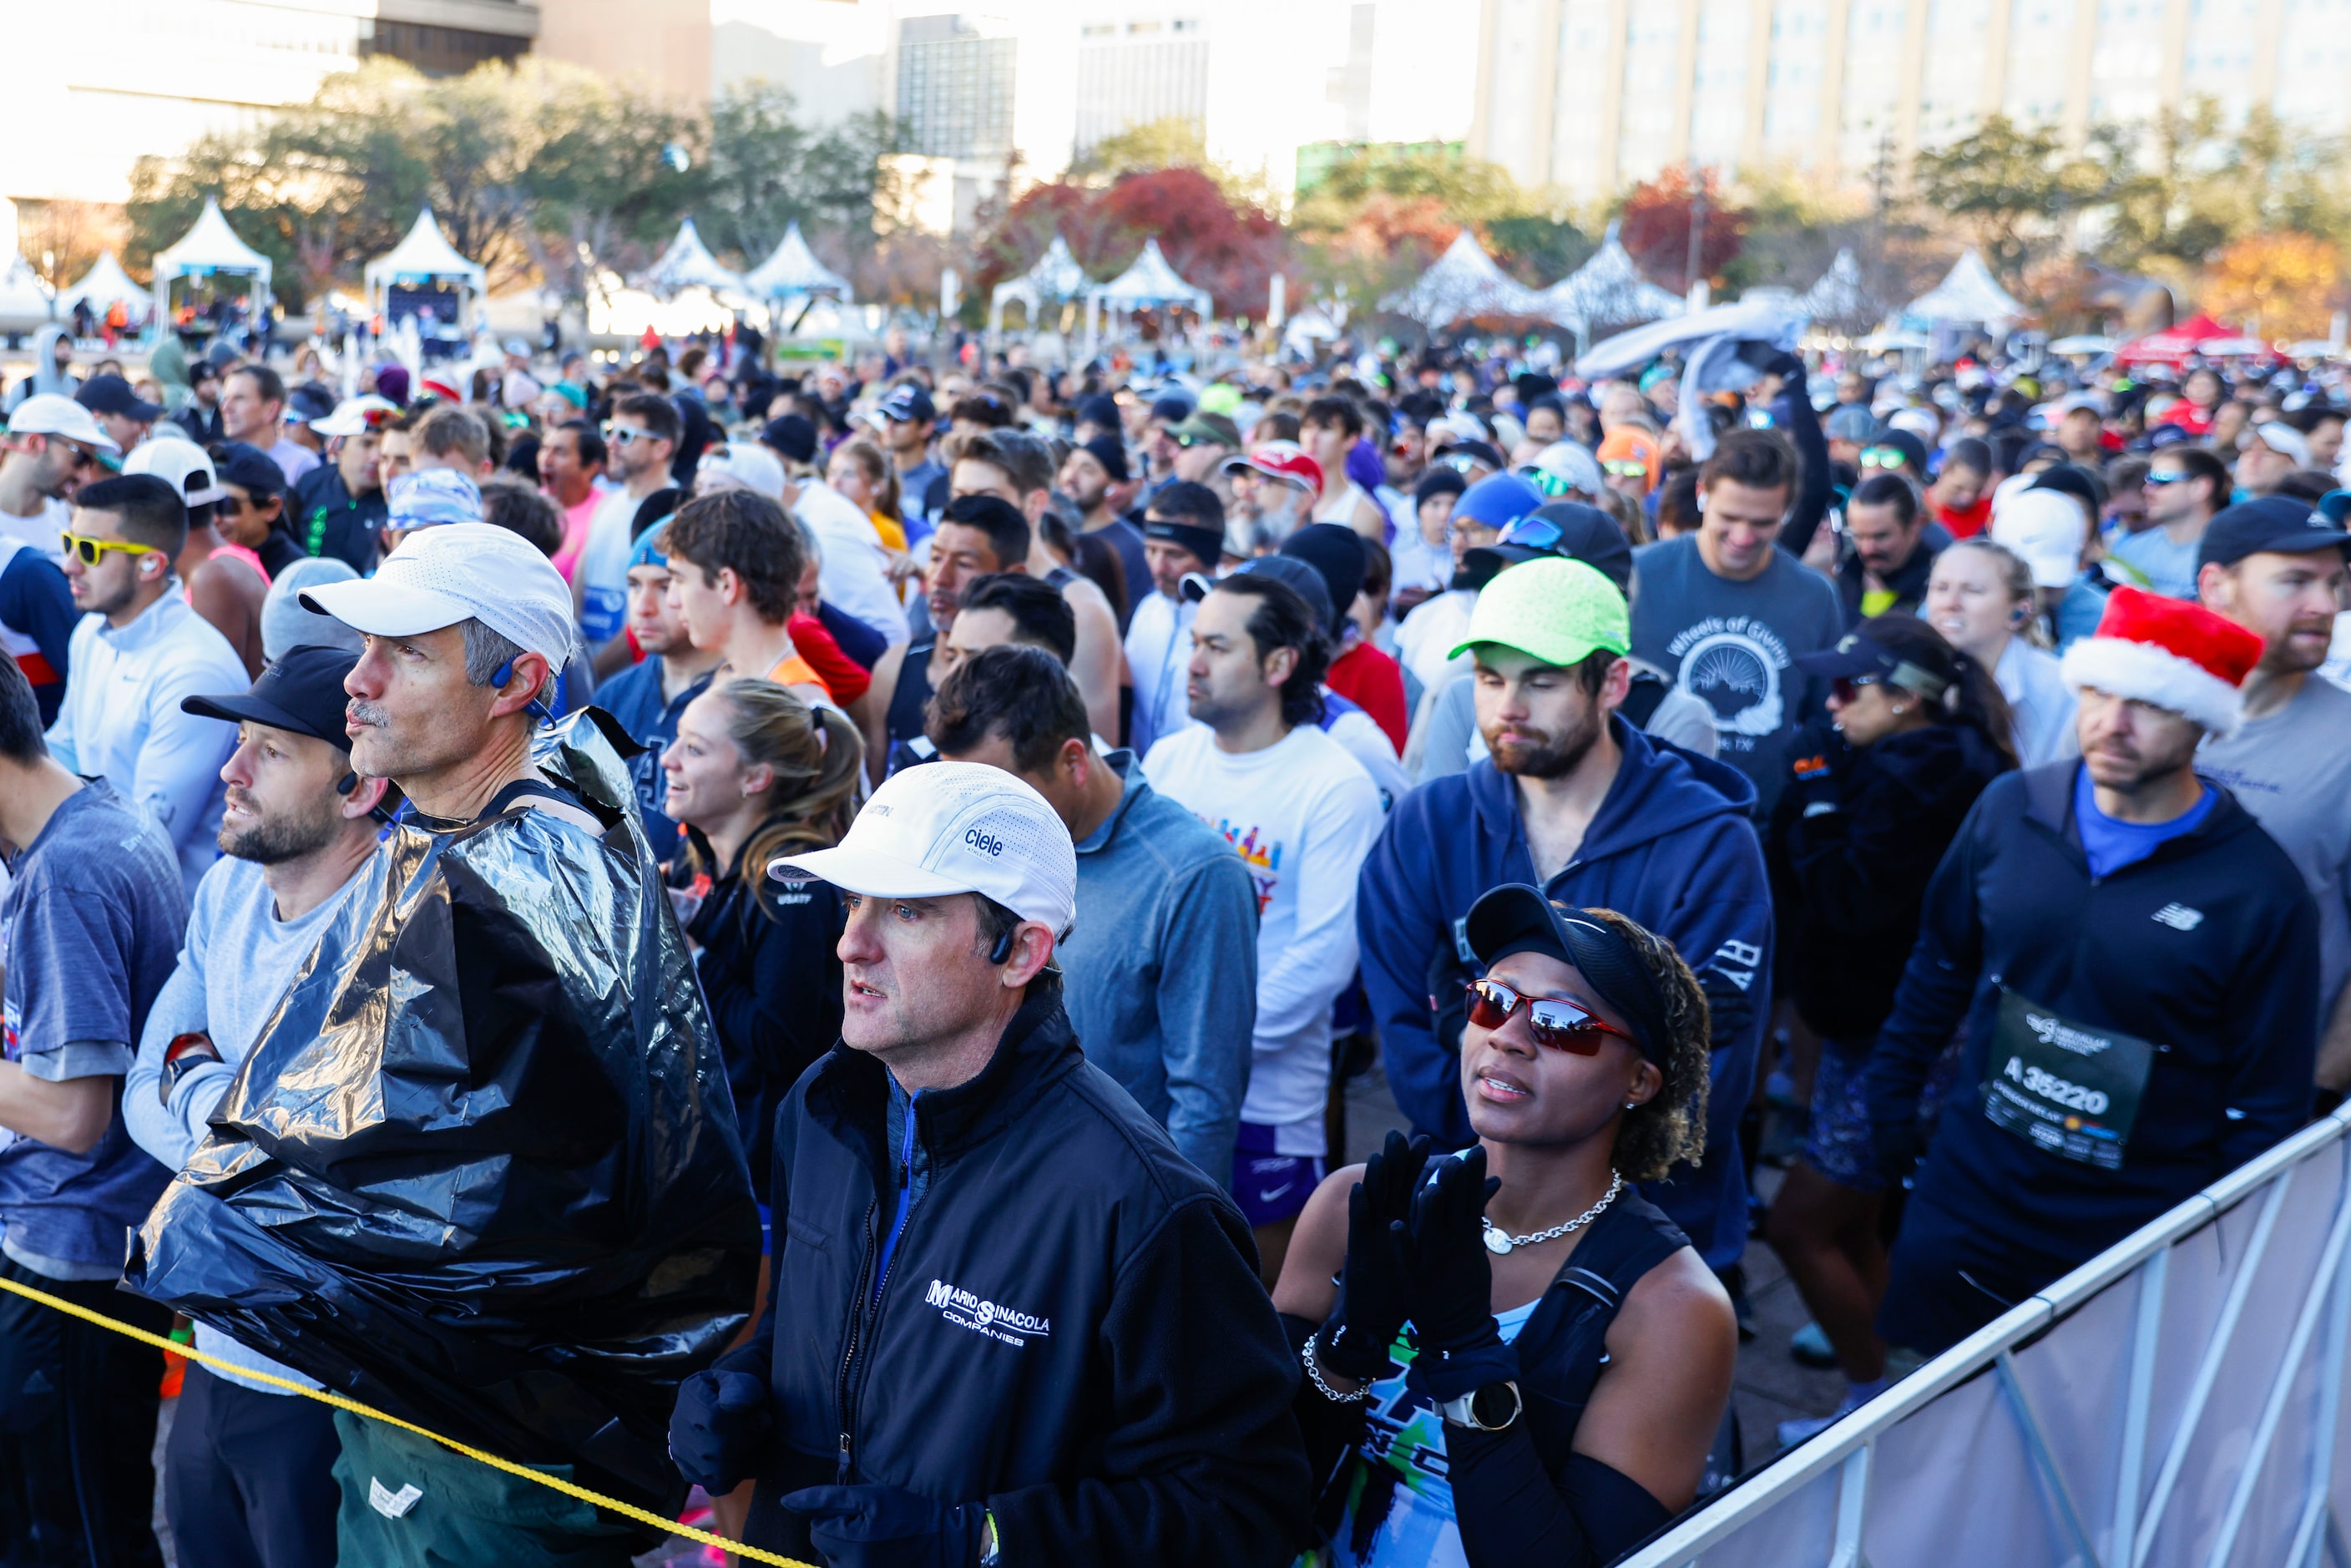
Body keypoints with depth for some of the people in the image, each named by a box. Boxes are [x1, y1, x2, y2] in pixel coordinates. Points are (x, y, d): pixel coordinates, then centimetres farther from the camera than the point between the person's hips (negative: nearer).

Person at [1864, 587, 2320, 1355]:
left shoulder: (2261, 893, -16)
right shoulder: (2010, 809, -5)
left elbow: (2268, 1111, -8)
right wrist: (1891, 1090, 10)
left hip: (2137, 1242, -3)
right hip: (1966, 1198, 4)